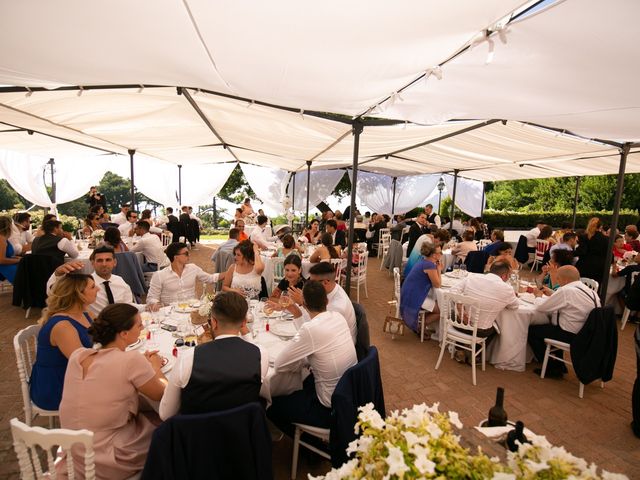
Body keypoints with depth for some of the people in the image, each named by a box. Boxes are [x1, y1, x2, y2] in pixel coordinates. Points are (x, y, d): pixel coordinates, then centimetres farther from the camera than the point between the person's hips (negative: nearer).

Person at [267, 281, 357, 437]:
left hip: (332, 408, -7)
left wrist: (298, 361, -1)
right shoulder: (338, 317, -6)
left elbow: (278, 365, -18)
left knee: (272, 406, 11)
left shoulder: (310, 329, -27)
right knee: (307, 382, 33)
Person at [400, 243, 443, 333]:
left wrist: (438, 269, 4)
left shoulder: (424, 261, 9)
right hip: (414, 298, -10)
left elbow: (432, 281, 16)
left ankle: (415, 324, 24)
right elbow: (437, 285, -14)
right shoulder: (430, 265, -20)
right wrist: (439, 270, -3)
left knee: (439, 302, 22)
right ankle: (418, 326, 12)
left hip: (409, 295, 10)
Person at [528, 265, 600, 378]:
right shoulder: (591, 292, 5)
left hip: (570, 336, -9)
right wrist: (544, 296, 13)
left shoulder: (566, 291, -22)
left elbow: (540, 307, -15)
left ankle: (551, 368, 11)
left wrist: (538, 296, 6)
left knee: (531, 330, 3)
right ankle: (558, 364, 30)